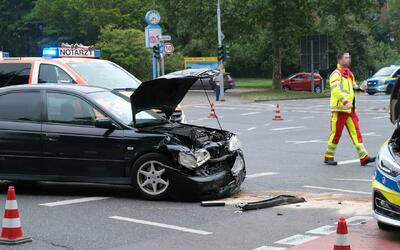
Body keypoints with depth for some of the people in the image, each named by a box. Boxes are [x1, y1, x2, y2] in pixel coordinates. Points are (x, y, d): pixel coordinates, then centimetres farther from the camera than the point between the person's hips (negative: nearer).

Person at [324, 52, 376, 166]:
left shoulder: (350, 74, 18)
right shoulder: (336, 74, -11)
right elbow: (335, 90, -25)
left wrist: (361, 88, 2)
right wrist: (345, 102, -37)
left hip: (350, 109, 8)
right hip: (339, 109, -8)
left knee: (356, 133, 2)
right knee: (336, 134, -1)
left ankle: (364, 157, -1)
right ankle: (328, 157, 12)